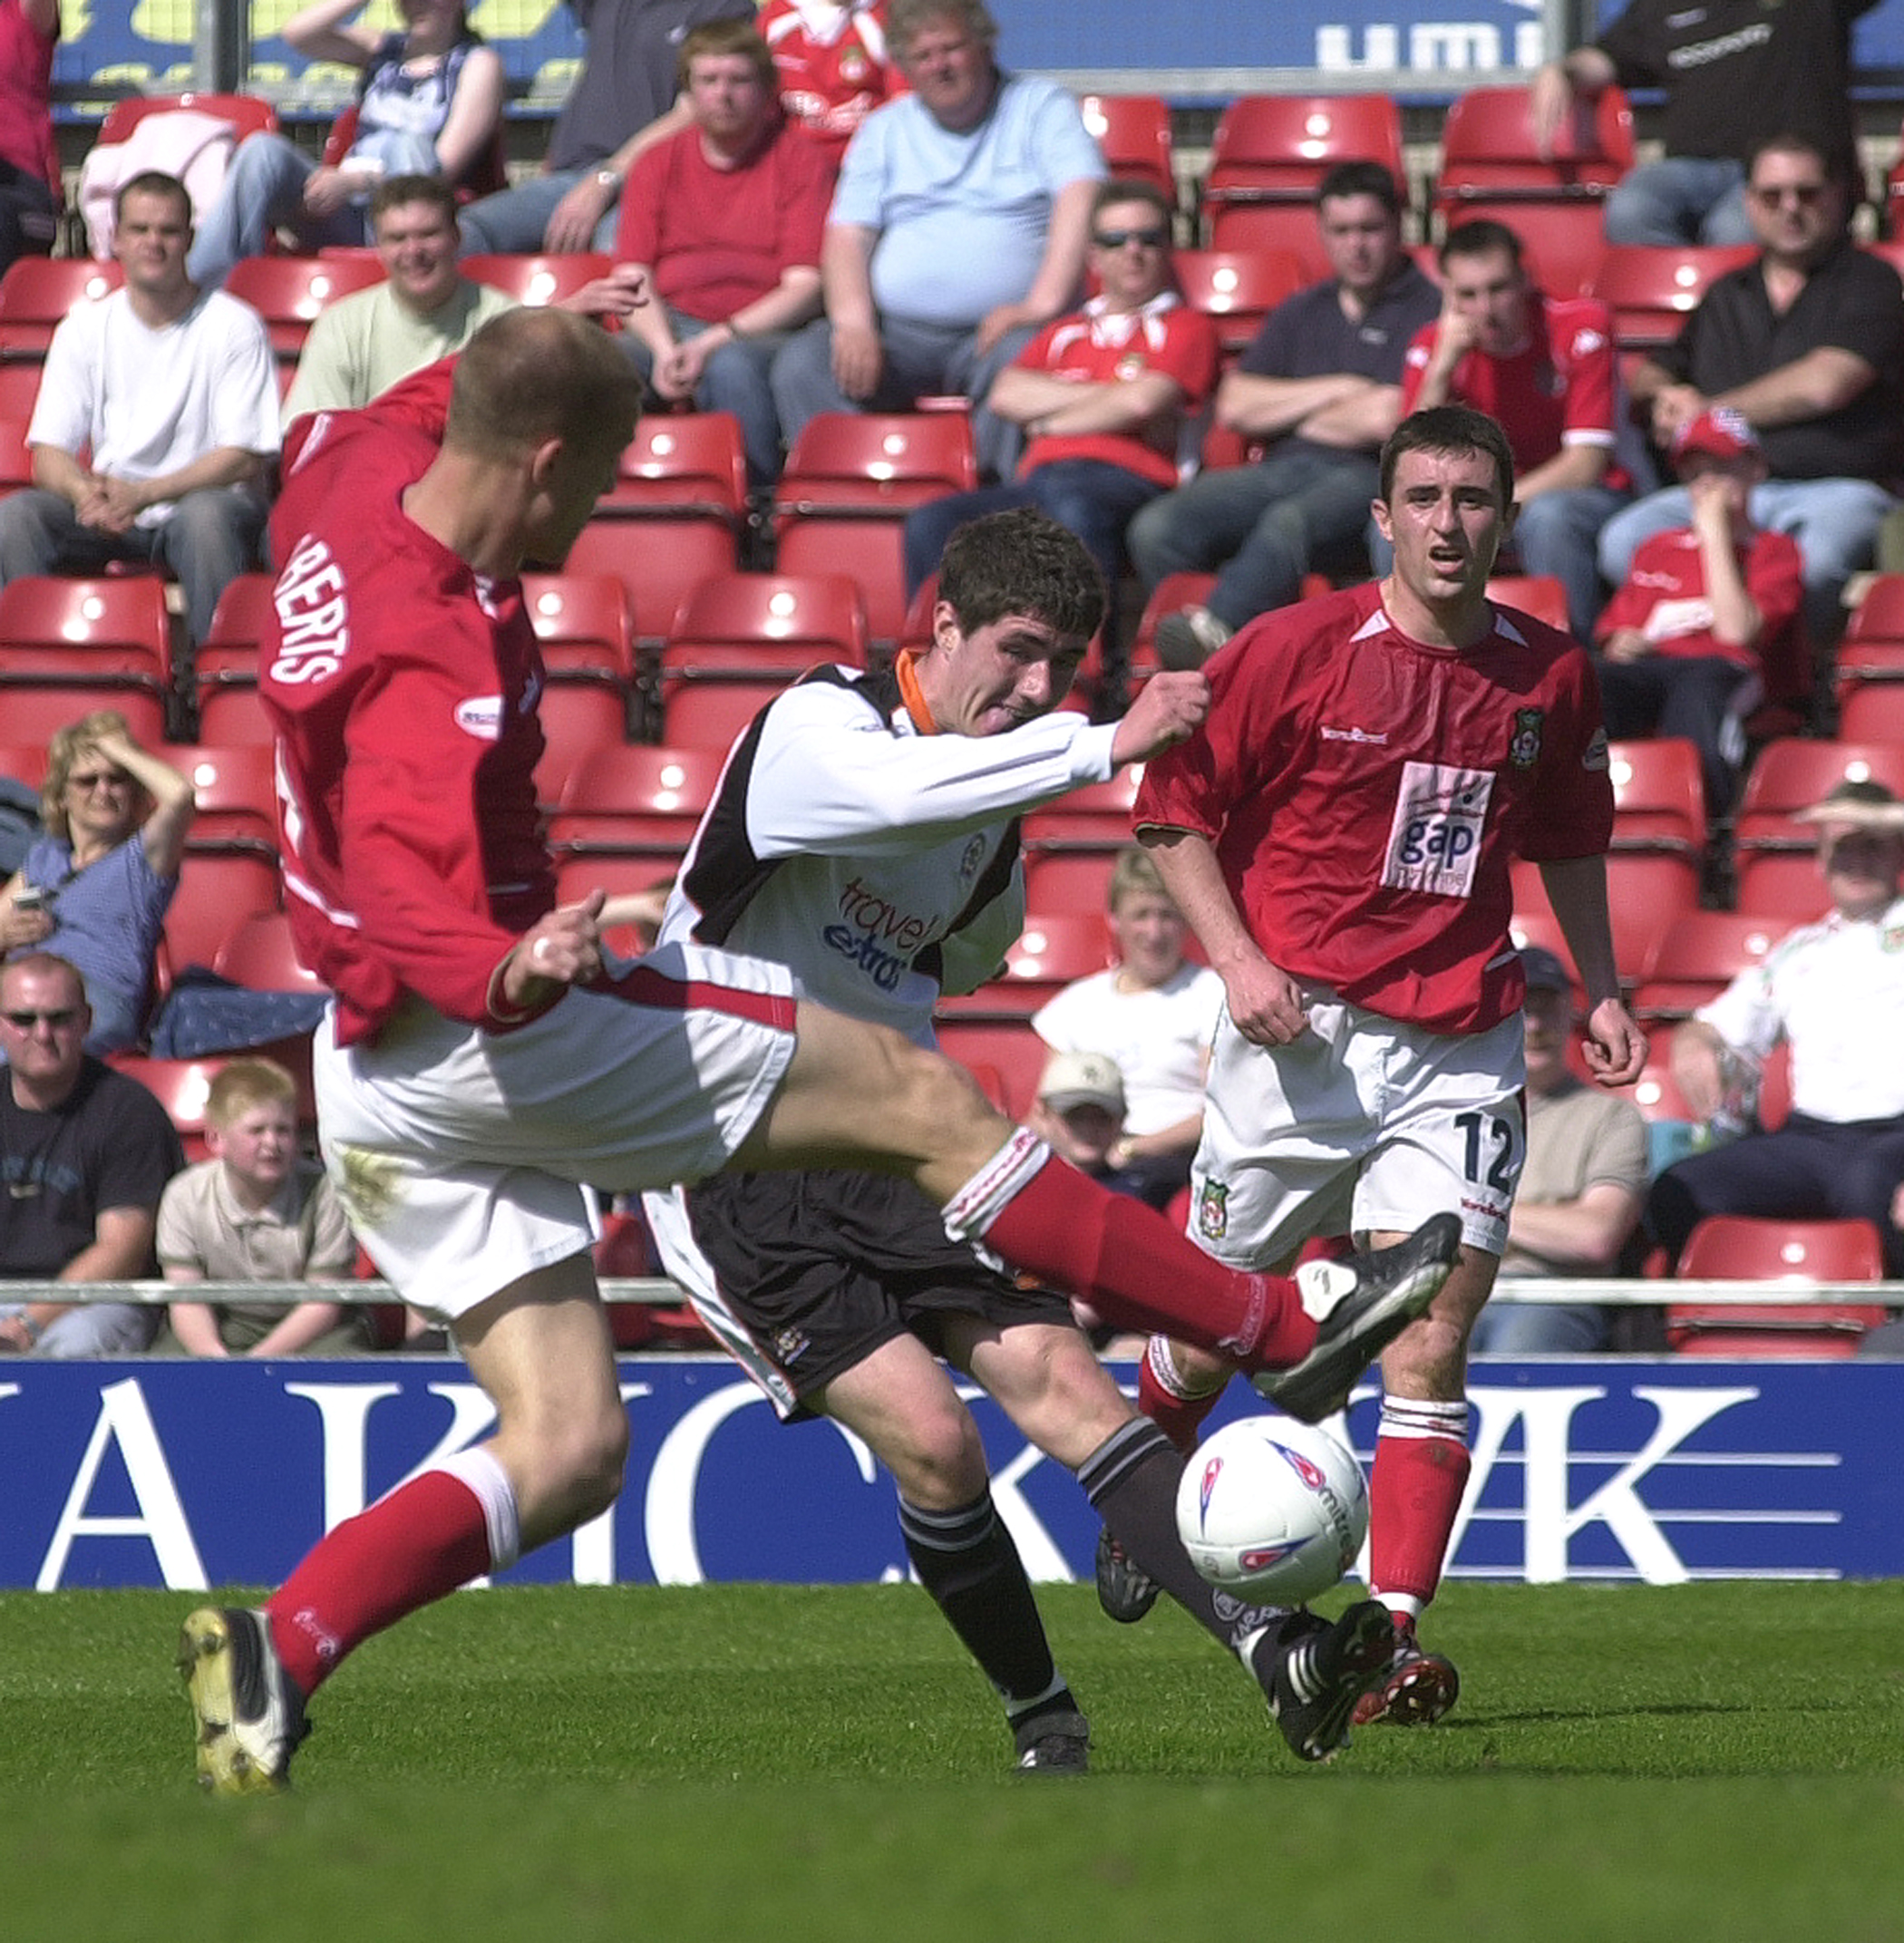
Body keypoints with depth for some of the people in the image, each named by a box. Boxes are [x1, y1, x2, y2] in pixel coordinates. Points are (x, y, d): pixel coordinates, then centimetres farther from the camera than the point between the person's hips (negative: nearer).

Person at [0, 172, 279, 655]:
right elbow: (50, 452, 2)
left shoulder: (233, 326, -3)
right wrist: (86, 494, -24)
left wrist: (142, 494, -23)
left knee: (206, 515, -38)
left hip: (203, 498, -3)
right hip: (108, 510, 3)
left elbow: (245, 457, -10)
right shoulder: (84, 329, 7)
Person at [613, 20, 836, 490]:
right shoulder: (658, 163, 17)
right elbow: (634, 276, 9)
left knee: (732, 367, -40)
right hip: (669, 325, 3)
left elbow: (805, 286, -2)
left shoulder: (799, 160, 6)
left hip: (761, 329, -3)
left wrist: (717, 342, -15)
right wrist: (665, 349, -13)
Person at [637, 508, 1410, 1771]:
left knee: (1055, 1372, -12)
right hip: (731, 1174, -7)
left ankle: (1275, 1655, -23)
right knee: (932, 1439, -16)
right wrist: (1109, 745, -40)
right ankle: (1047, 1730, 3)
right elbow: (905, 794, -40)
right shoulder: (817, 727, -15)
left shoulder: (999, 799, 9)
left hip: (882, 1150, 7)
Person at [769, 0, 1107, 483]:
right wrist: (854, 323, -10)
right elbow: (846, 237, 11)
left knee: (1020, 362, -39)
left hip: (1000, 325, -3)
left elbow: (1081, 201, -7)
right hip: (899, 329, 3)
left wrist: (1042, 303, -20)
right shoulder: (882, 131, 20)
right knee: (801, 368, -25)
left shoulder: (1040, 107, 8)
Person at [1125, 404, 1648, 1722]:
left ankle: (1394, 1641, -12)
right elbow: (1177, 807, 0)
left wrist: (1601, 990, 15)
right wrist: (1237, 957, -11)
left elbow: (1568, 842, 23)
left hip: (1460, 1044, 2)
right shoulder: (1298, 650, -6)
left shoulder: (1552, 676, 5)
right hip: (1301, 1024, -2)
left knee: (1431, 1347, -10)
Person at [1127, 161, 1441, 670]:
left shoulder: (1429, 310, 5)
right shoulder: (1302, 313, 26)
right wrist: (1335, 390, 5)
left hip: (1371, 478, -7)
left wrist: (1285, 411, 11)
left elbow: (1389, 420, -7)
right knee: (1157, 529, -21)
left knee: (1290, 523, -42)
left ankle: (1210, 633, -61)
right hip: (1284, 470, 7)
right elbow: (1234, 407, 17)